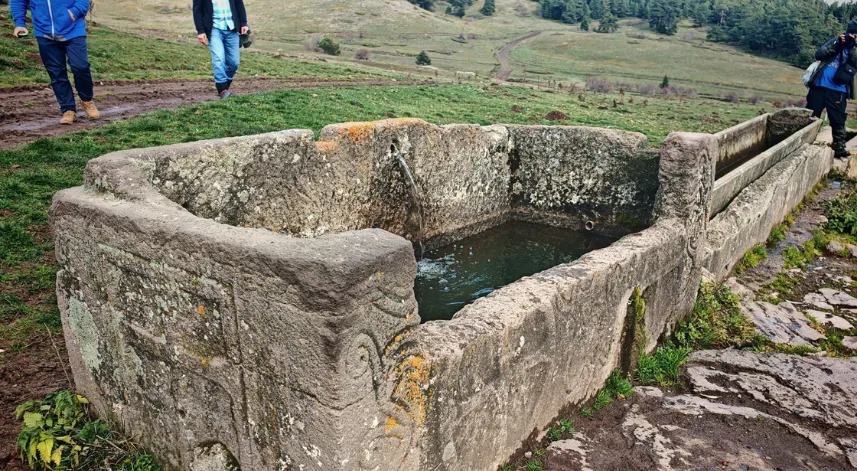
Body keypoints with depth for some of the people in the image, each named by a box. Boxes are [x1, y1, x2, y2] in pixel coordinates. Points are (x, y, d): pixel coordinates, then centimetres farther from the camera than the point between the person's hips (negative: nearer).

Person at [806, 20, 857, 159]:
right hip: (819, 87, 0)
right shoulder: (836, 41, 10)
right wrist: (836, 45, -14)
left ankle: (840, 148, 4)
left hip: (838, 91, 0)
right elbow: (818, 54, -3)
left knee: (838, 121, 0)